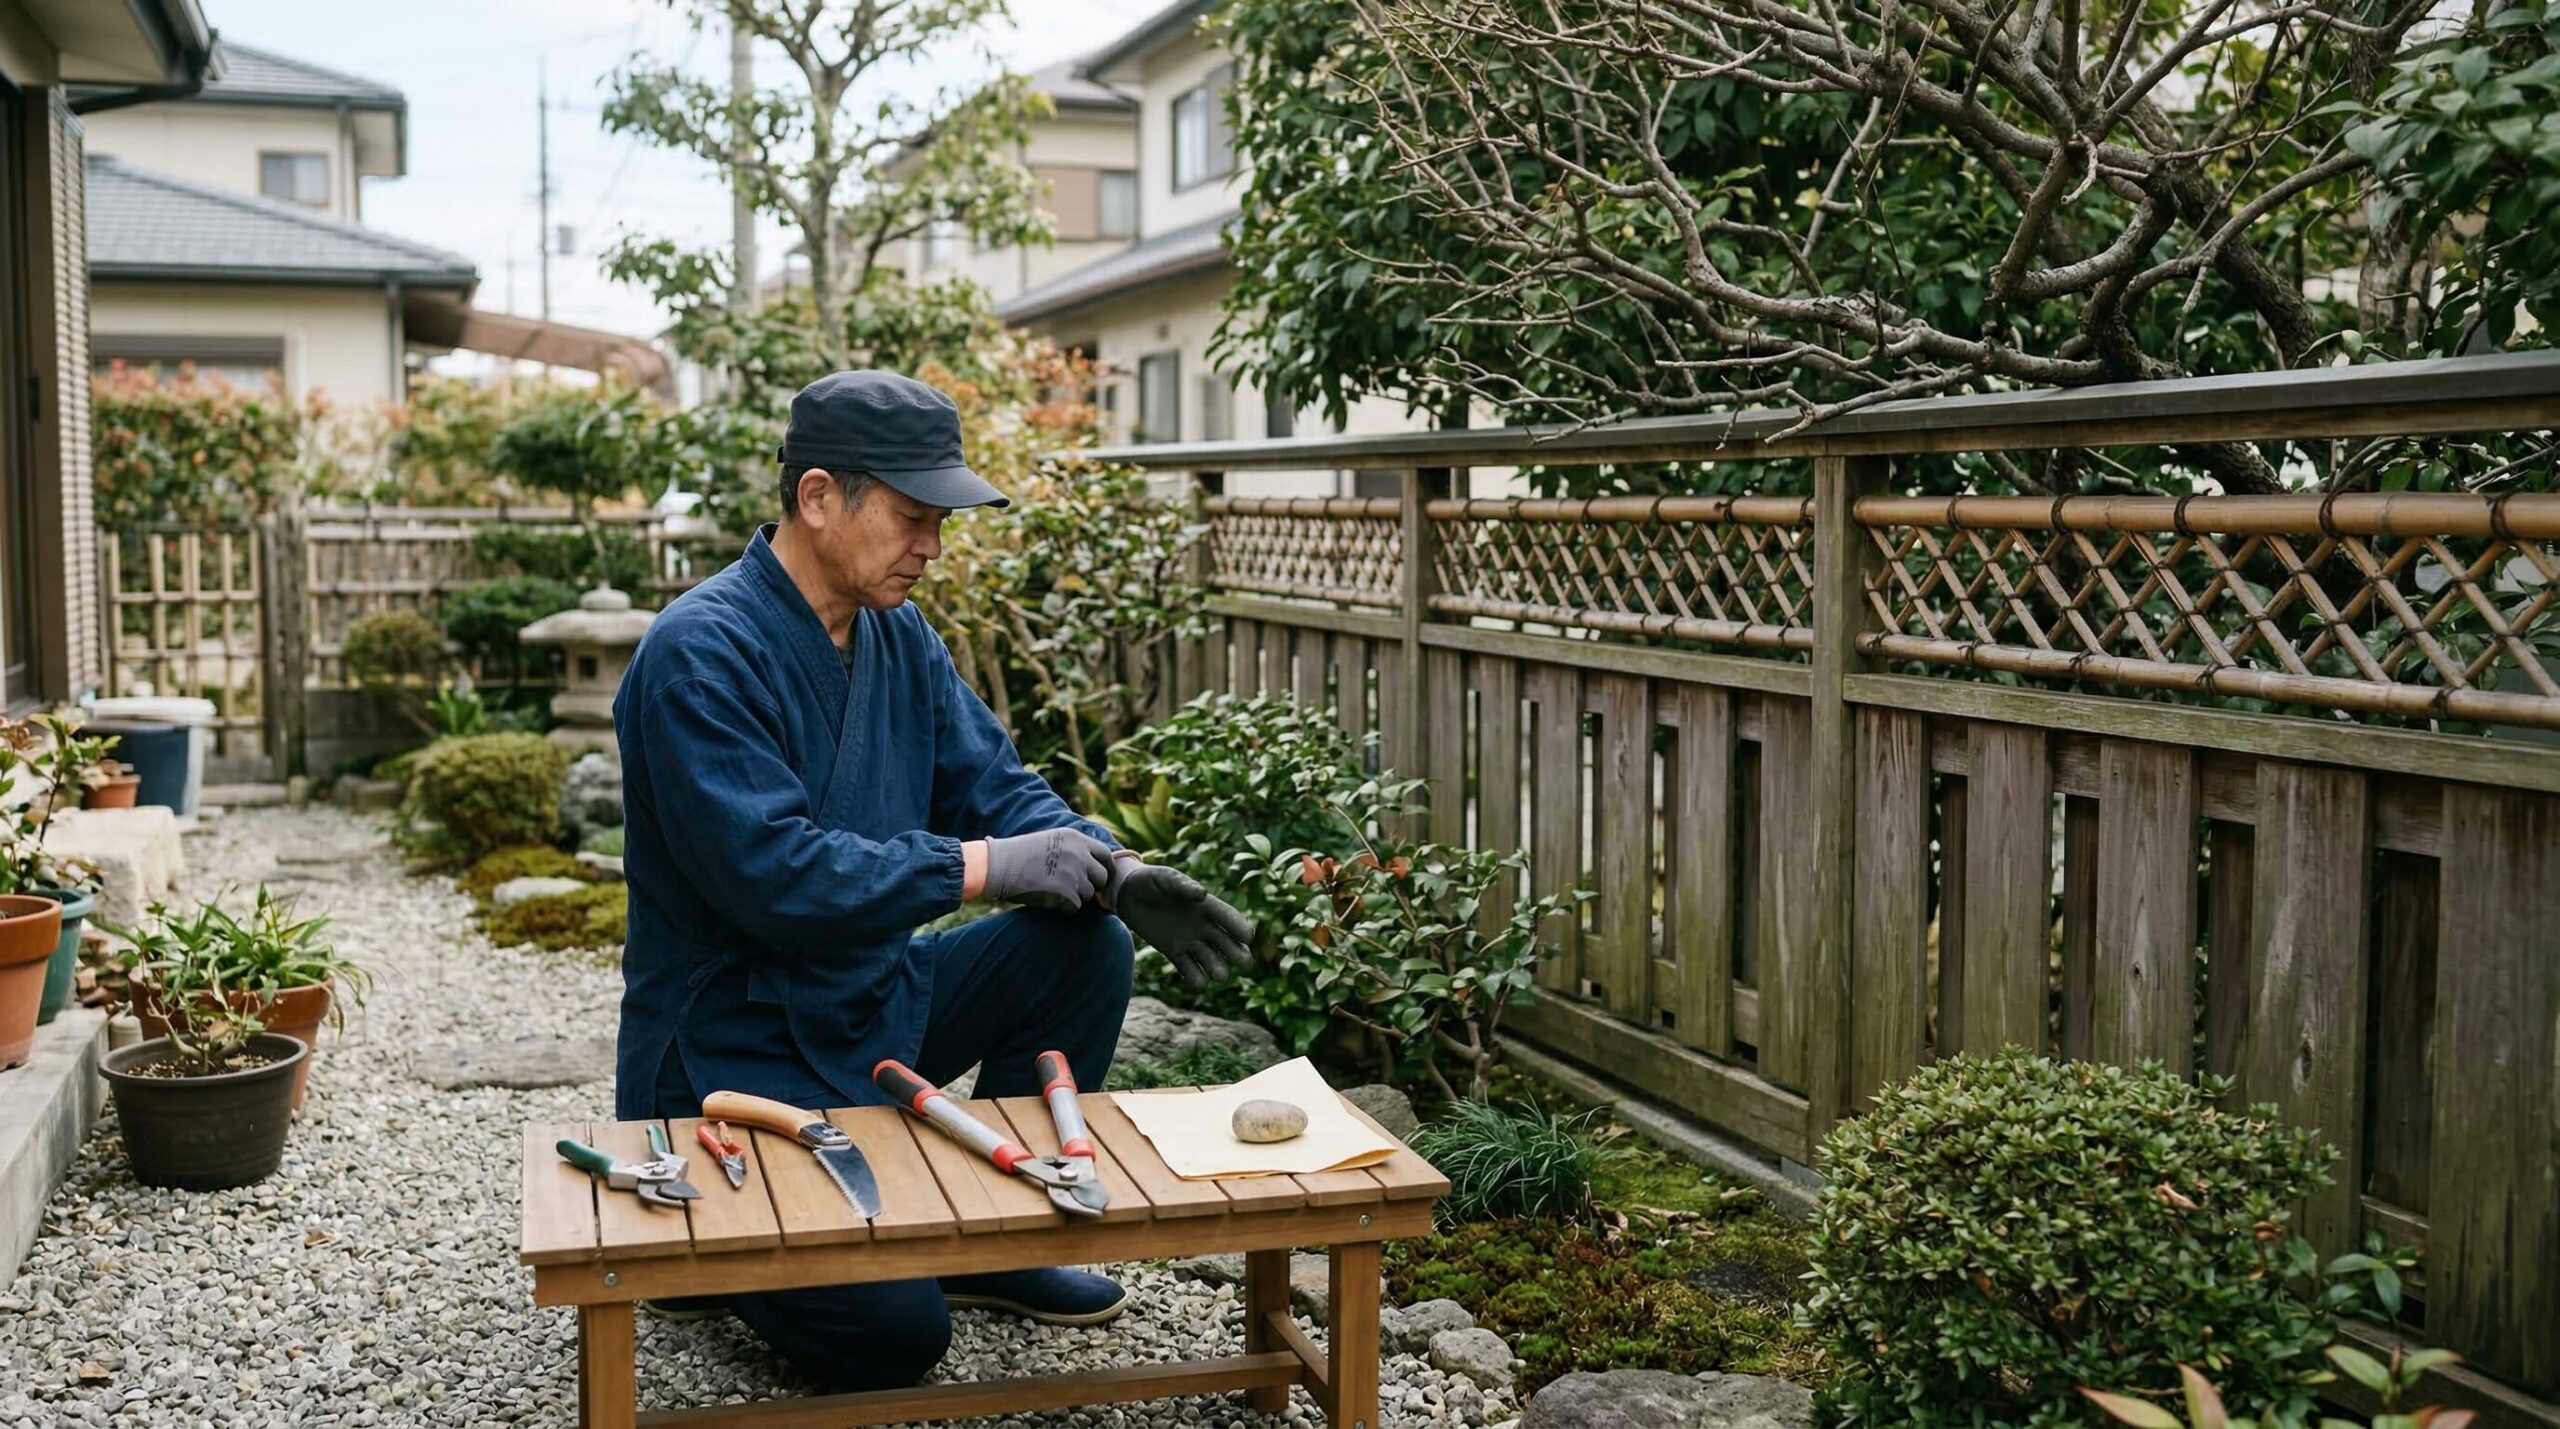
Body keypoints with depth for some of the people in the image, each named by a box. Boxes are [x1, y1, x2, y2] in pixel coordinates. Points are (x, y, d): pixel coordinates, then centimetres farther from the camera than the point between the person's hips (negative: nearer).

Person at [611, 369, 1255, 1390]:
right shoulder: (701, 653, -21)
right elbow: (773, 875, -29)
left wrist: (1114, 874, -15)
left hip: (870, 1001, 8)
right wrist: (985, 866, -27)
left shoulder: (898, 636, 4)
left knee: (1084, 947, -7)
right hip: (734, 1044, -8)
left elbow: (997, 788, 4)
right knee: (891, 1335, -18)